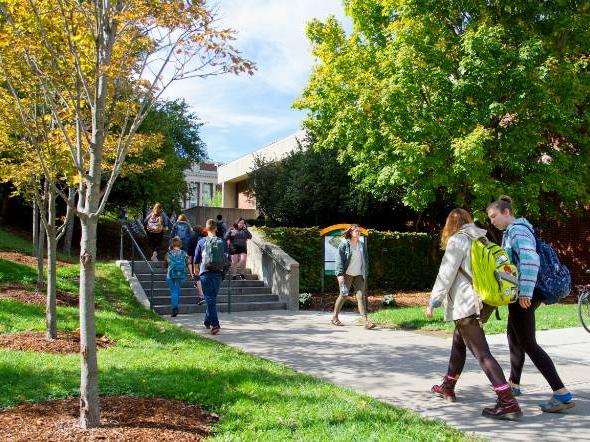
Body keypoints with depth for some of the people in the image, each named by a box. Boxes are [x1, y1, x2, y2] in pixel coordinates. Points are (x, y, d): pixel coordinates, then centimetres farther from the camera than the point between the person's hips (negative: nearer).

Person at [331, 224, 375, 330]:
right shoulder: (344, 244, -4)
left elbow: (366, 260, 16)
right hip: (347, 274, -4)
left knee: (361, 296, -6)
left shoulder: (362, 245, 10)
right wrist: (340, 274, -17)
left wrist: (365, 274, 13)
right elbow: (339, 259, -9)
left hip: (359, 275, 4)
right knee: (343, 295, 4)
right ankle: (335, 317, 21)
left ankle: (365, 321, -11)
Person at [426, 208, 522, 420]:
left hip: (464, 304, -9)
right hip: (477, 303, 9)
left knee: (481, 353, -11)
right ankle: (447, 388, 36)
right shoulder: (481, 240, 12)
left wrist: (433, 302, -6)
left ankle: (509, 404, -17)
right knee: (458, 343, 22)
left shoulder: (457, 240, -10)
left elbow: (446, 274, -13)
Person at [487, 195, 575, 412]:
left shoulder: (517, 230, -14)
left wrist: (525, 292, -29)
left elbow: (530, 260, -27)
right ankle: (514, 384, 35)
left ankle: (562, 394, -8)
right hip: (519, 296, 10)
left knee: (528, 344, -8)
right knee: (514, 337, 20)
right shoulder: (512, 231, 17)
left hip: (523, 297, -10)